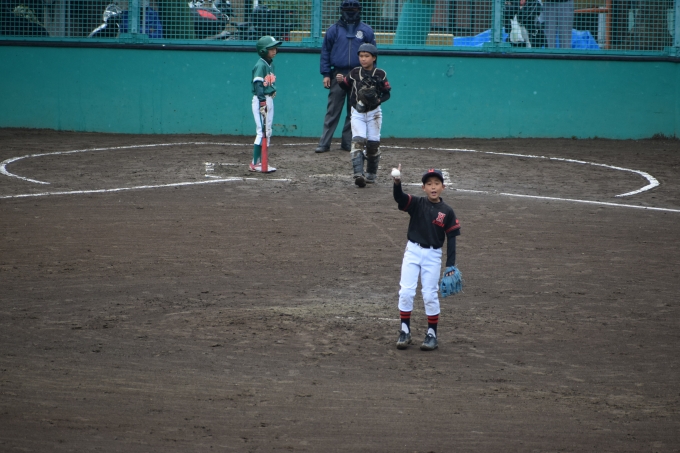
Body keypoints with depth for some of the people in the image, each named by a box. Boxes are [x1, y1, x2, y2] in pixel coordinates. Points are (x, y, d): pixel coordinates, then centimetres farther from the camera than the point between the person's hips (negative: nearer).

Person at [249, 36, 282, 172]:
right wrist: (262, 103, -25)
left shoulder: (271, 64, 13)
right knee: (261, 131, -11)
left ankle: (261, 161, 18)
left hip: (269, 99, 10)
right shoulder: (260, 65, -14)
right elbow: (258, 85, -20)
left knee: (267, 132, 12)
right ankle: (255, 163, -9)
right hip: (260, 100, -10)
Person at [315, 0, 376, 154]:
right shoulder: (333, 30, 5)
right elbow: (325, 52, 7)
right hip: (338, 75, -1)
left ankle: (348, 142, 12)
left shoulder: (366, 31, 7)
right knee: (332, 111, -3)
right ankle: (324, 143, -4)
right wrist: (326, 74, 0)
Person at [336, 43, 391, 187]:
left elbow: (387, 93, 1)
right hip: (357, 112, 0)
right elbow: (347, 87, 10)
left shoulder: (380, 74, -4)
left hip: (374, 113, 0)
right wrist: (340, 81, -9)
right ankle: (358, 174, -26)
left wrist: (379, 100, -17)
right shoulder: (354, 73, 0)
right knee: (358, 141, -16)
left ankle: (371, 174, 23)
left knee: (373, 143, 4)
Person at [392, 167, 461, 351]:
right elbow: (399, 198, -23)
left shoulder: (447, 212, -3)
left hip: (433, 255, 0)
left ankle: (432, 334, 15)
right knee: (406, 292, -3)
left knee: (430, 295, 2)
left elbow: (451, 239, 0)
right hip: (413, 251, 0)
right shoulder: (417, 204, -4)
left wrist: (450, 265, -4)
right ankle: (405, 332, 9)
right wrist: (397, 183, -44)